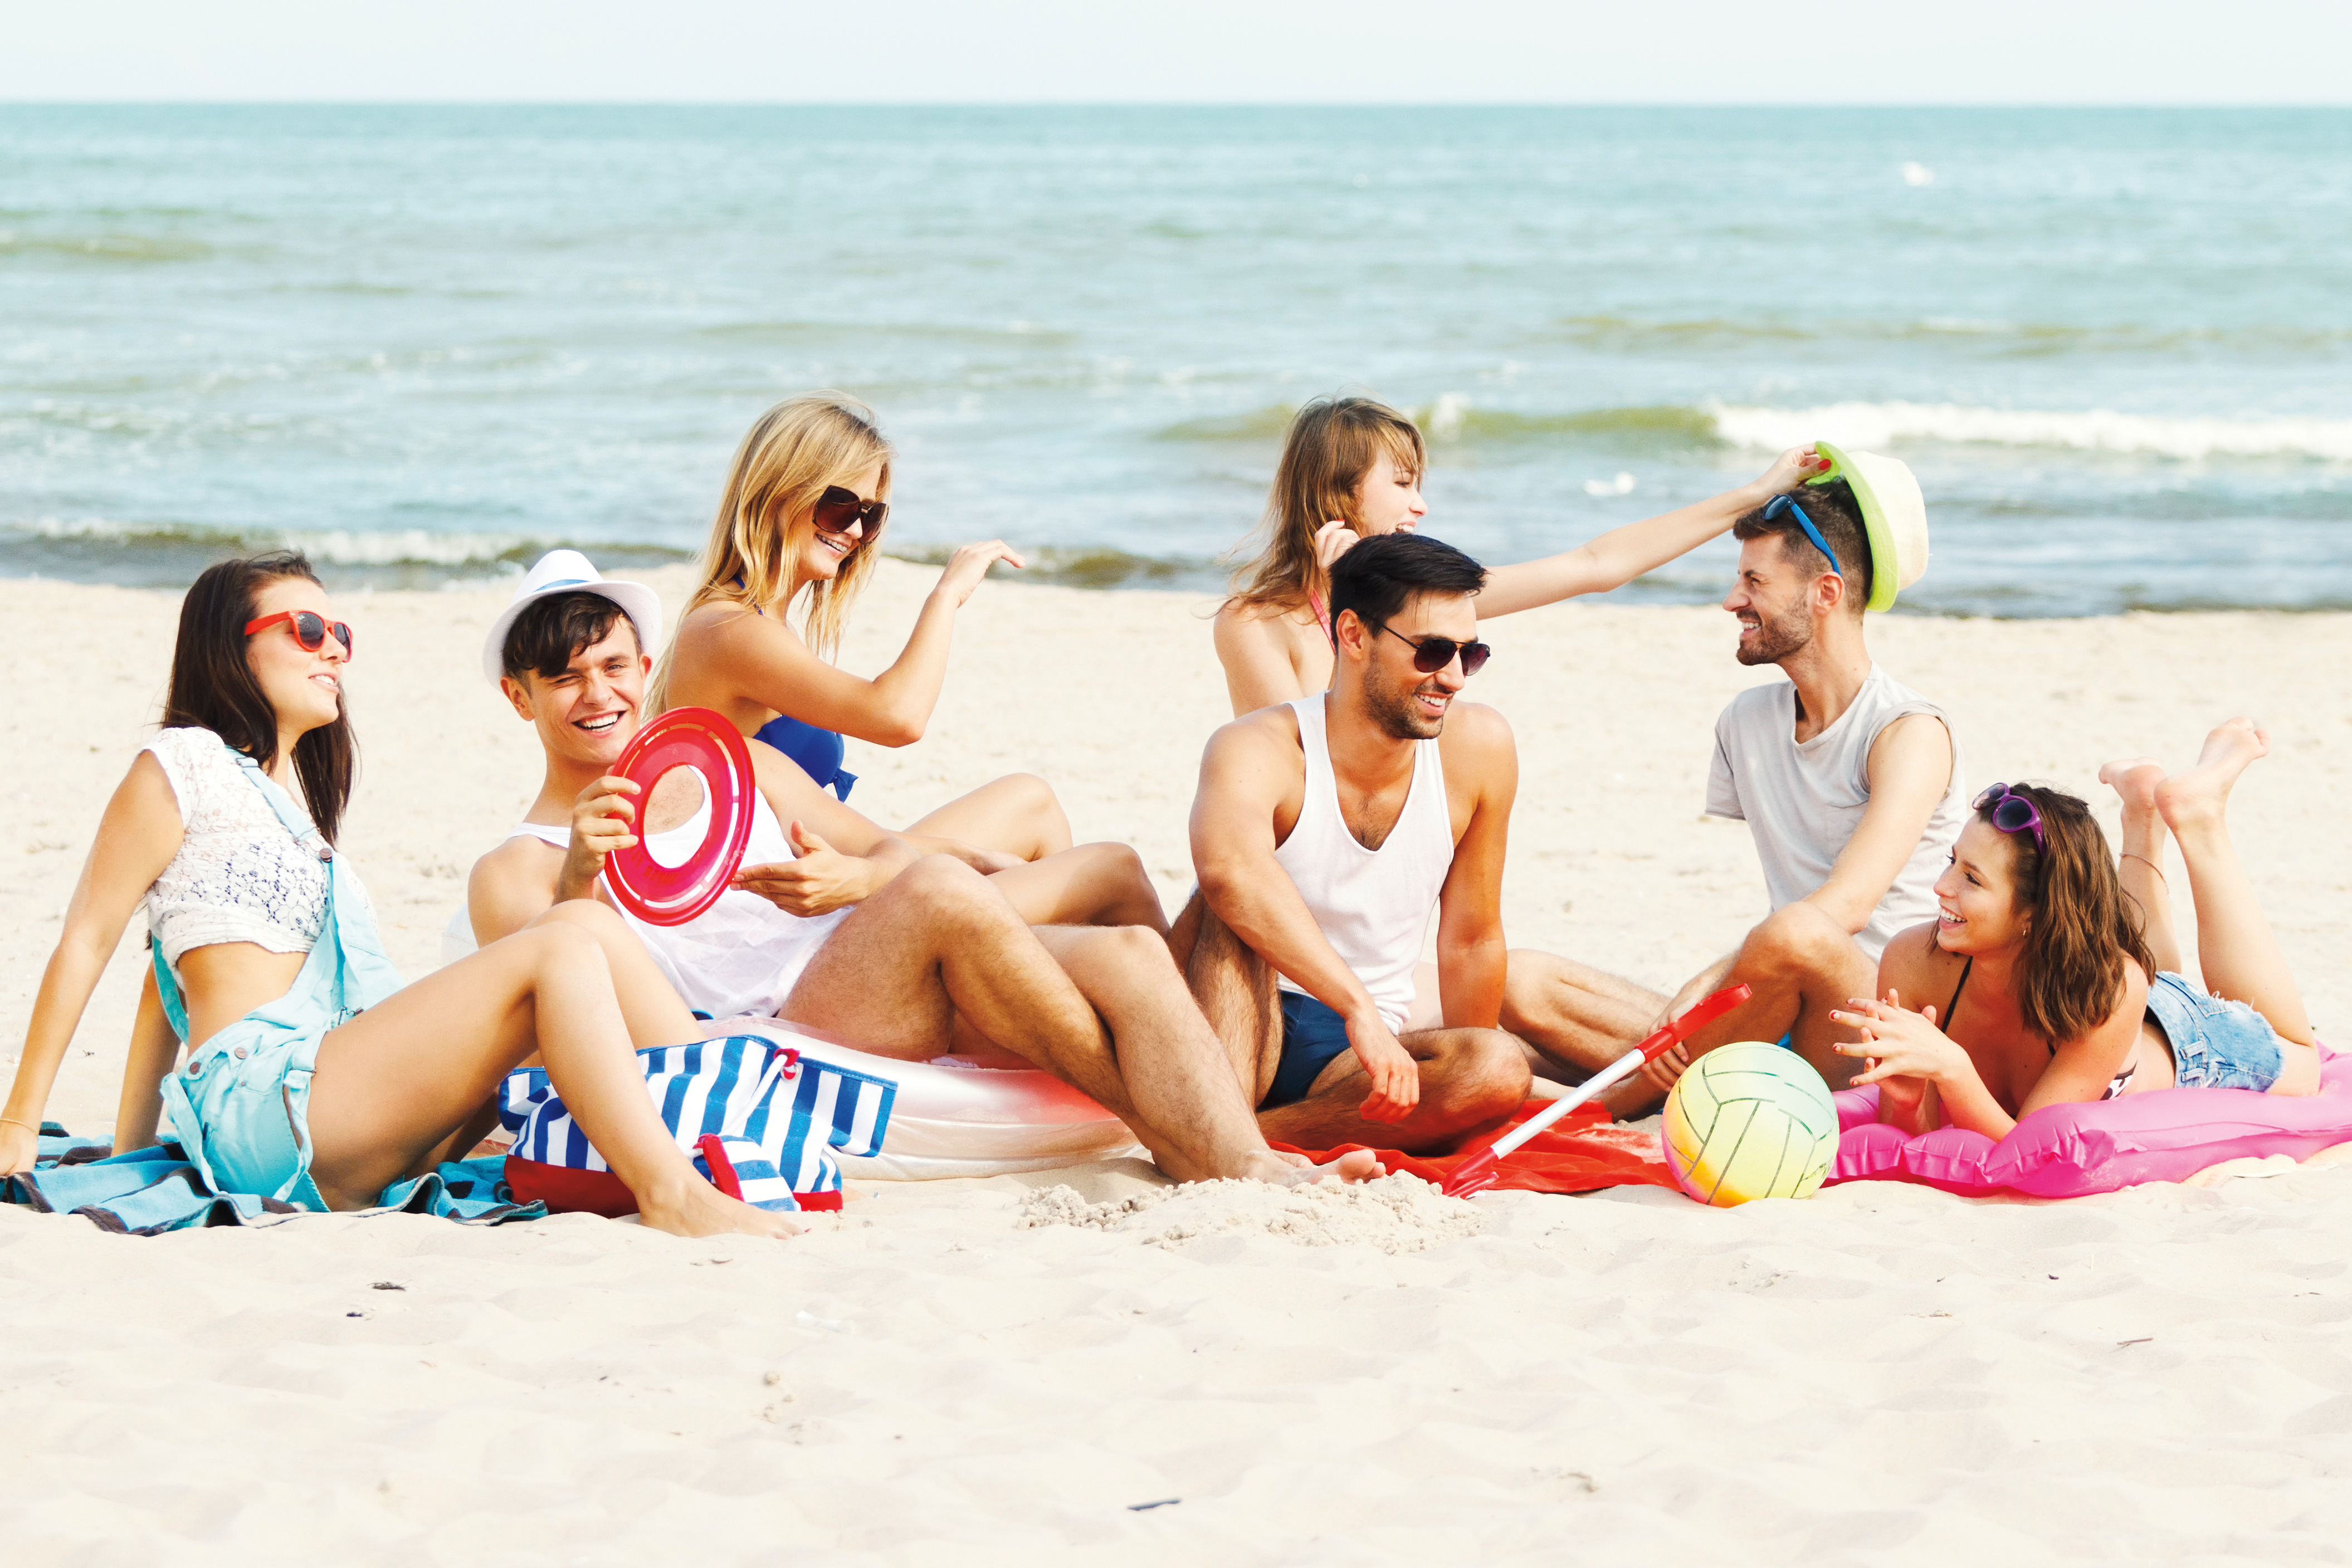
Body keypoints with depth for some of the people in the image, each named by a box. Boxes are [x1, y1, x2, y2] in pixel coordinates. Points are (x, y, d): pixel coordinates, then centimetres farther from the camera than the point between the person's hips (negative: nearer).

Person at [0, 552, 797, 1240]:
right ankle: (671, 1196, -33)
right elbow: (85, 943, 2)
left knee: (588, 924, -4)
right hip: (259, 1105, -8)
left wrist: (133, 1148, 19)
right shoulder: (183, 765, 4)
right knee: (560, 950, -20)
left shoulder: (298, 792, 28)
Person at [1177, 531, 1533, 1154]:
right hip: (1239, 1036, -3)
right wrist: (1359, 1009, -51)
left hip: (1352, 1057, 4)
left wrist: (1463, 1087, 12)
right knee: (1231, 907, -32)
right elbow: (1229, 866, -43)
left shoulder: (1479, 747, -4)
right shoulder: (1259, 751, -18)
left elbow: (1470, 940, 8)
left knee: (1502, 1069, -28)